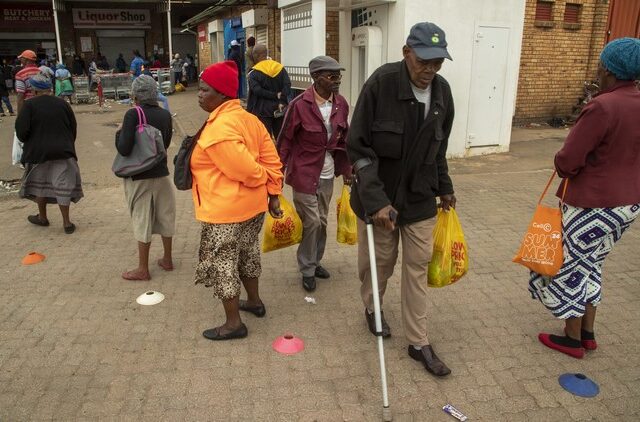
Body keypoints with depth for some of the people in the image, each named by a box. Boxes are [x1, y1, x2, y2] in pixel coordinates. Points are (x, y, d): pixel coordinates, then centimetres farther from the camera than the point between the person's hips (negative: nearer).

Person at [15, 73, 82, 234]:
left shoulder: (29, 105, -10)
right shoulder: (62, 104, 0)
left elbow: (21, 131, -13)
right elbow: (73, 129, 5)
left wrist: (29, 143, 8)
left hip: (38, 152, -2)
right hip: (63, 152, 2)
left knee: (40, 184, 17)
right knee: (63, 185, 6)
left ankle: (42, 217, 32)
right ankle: (66, 222, 5)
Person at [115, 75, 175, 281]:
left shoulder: (133, 115, -16)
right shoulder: (165, 114, -1)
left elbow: (124, 149, -20)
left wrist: (119, 133, -3)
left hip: (139, 176, -5)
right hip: (162, 173, 5)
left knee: (142, 221, 4)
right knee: (165, 216, 16)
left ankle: (143, 269, 15)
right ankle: (167, 259, 31)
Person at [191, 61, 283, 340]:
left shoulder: (218, 129, -24)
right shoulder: (248, 119, 4)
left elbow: (246, 170, -25)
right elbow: (272, 159, 2)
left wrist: (261, 181, -5)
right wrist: (273, 192, 4)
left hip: (225, 210, -9)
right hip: (253, 204, 9)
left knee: (222, 263, 7)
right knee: (245, 253, 26)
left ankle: (234, 323, 19)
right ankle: (254, 301, 44)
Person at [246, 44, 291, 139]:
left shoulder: (254, 73, -8)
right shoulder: (280, 68, 3)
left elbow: (257, 90, -20)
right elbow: (287, 85, -8)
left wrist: (275, 95, -15)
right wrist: (281, 102, -15)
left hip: (263, 111, -4)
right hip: (279, 111, 4)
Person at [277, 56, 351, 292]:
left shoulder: (341, 104, 0)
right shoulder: (300, 105, -16)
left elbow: (344, 139, 11)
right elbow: (285, 141, -10)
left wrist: (346, 169, 12)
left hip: (327, 175, 6)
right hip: (304, 173, -5)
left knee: (322, 221, 16)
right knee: (311, 222, 0)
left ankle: (315, 261, 36)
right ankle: (307, 270, 19)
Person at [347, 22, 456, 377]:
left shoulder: (442, 91, -1)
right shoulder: (381, 83, -17)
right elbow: (357, 147, -18)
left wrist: (444, 188, 17)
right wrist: (375, 200, -24)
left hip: (420, 198, 4)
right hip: (379, 196, -4)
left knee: (417, 268, 8)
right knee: (380, 262, 12)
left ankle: (419, 343, 20)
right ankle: (372, 309, 43)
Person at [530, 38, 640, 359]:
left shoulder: (602, 107, -23)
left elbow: (567, 161, -22)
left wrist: (565, 167, 0)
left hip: (593, 205, -8)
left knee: (570, 266, 9)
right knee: (591, 265, 22)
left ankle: (572, 340, 23)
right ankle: (587, 333, 33)